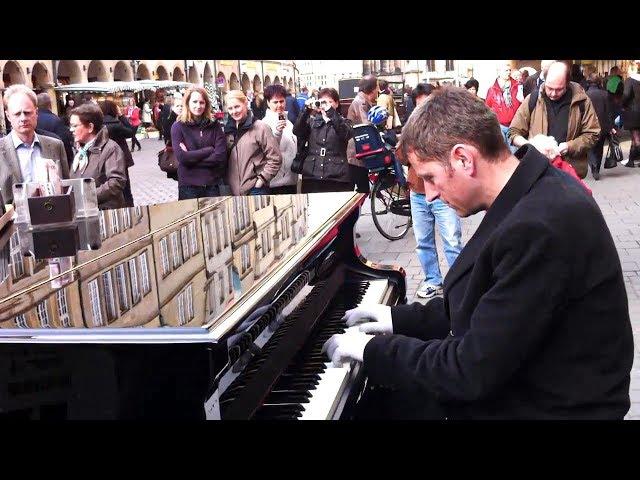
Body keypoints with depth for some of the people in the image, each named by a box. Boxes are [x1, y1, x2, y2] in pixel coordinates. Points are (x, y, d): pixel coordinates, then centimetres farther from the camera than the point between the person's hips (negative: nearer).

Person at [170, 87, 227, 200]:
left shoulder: (215, 126, 5)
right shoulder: (178, 127, 0)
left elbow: (221, 156, -7)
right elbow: (181, 157, -12)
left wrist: (192, 157, -10)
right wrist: (209, 150, -8)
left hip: (214, 185, 2)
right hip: (188, 186, -2)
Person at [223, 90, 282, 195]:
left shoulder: (260, 127, -6)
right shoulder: (228, 129, 9)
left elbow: (275, 159, -7)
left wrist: (262, 179, -10)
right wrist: (227, 181, 7)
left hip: (255, 189, -5)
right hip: (234, 190, 5)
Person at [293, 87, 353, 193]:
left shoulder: (343, 122, 10)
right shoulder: (312, 121, 16)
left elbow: (347, 134, -13)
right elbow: (297, 132, -2)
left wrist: (331, 114, -23)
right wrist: (306, 111, -15)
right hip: (311, 176, 2)